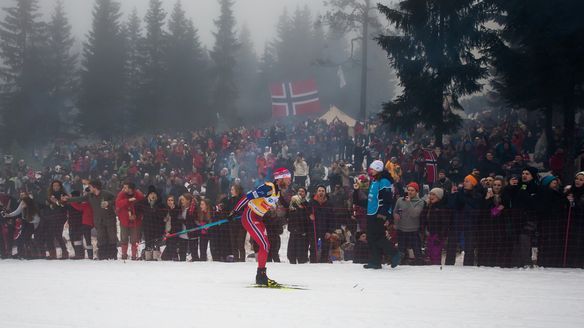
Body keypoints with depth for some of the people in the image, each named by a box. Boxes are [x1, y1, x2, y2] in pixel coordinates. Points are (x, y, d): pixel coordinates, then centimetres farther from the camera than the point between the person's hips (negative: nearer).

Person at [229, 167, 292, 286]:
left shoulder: (278, 192, 8)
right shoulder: (268, 188, -21)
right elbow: (248, 197, -21)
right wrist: (235, 211, -19)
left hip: (258, 220, 10)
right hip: (249, 217, -10)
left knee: (266, 246, 10)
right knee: (265, 245, -14)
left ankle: (261, 276, 17)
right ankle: (261, 275, -10)